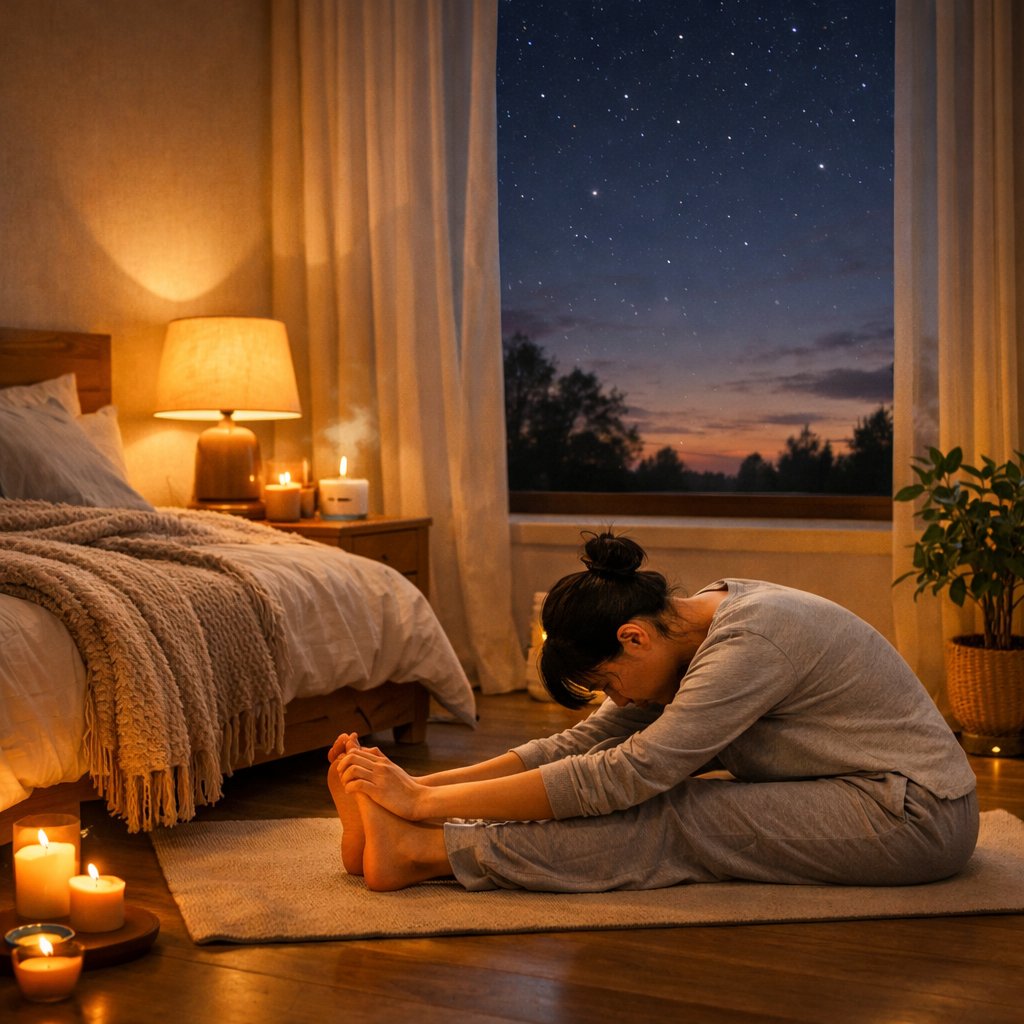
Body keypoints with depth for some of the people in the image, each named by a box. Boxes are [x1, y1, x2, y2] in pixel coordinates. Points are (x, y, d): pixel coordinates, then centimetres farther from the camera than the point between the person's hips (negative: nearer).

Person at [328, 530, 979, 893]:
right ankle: (410, 838, -12)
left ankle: (419, 850, -21)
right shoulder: (694, 622, 1)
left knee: (672, 821, -21)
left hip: (912, 818, -9)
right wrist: (425, 784, -9)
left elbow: (621, 776, -29)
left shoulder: (750, 642, -26)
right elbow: (585, 746, 0)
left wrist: (430, 803, -27)